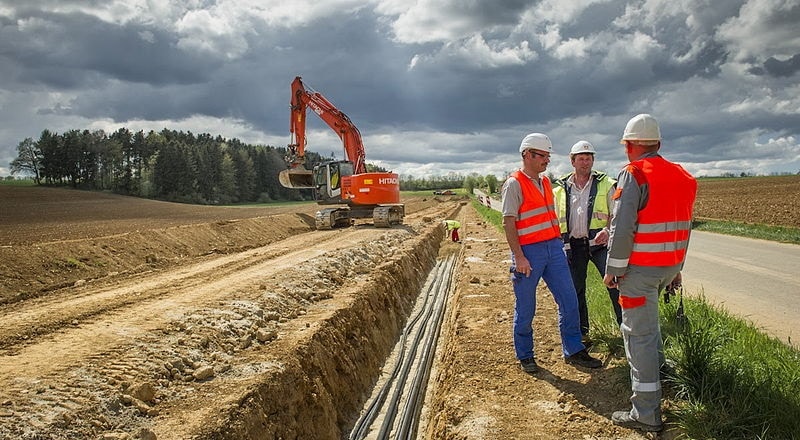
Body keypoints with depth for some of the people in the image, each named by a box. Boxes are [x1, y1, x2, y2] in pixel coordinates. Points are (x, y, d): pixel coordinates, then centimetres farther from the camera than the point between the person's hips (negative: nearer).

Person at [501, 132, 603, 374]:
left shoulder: (545, 182, 14)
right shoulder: (514, 184, -10)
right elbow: (508, 223, -14)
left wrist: (558, 243, 16)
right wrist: (518, 257, -18)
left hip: (553, 248, 7)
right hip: (529, 253, -7)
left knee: (569, 301, 7)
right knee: (525, 309, 4)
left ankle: (573, 351, 20)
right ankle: (525, 356, 19)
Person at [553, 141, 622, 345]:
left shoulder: (606, 184, 3)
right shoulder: (561, 189, 8)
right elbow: (554, 219, 16)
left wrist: (608, 230, -19)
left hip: (599, 243, -2)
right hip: (573, 245, 2)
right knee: (575, 291, 8)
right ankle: (581, 333, 21)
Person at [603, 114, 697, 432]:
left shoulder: (633, 175, -14)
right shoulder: (681, 177, 9)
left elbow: (622, 229, -19)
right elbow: (682, 226, 14)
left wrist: (613, 270, -11)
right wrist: (677, 267, 22)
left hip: (640, 268, -8)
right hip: (669, 266, 8)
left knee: (639, 334, -3)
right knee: (646, 315, 31)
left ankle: (647, 413, 2)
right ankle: (657, 367, 40)